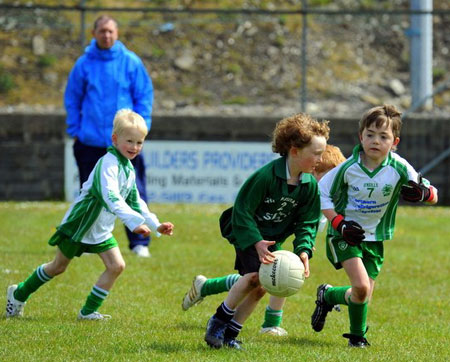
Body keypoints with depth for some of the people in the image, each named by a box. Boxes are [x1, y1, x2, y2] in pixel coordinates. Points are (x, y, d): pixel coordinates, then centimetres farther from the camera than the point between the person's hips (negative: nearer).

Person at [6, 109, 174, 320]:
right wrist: (135, 222, -49)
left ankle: (89, 311, 2)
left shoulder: (129, 169, 4)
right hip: (79, 224, -8)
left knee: (116, 266, -7)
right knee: (58, 266, 7)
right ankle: (19, 294, 28)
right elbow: (110, 197, -40)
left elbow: (135, 202, 15)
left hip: (101, 231, 8)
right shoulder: (109, 164, -26)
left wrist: (156, 226, 7)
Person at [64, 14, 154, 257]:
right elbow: (72, 98, 11)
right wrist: (75, 130, 5)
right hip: (90, 141, 1)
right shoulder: (84, 64, 4)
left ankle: (139, 243, 1)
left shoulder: (131, 62, 1)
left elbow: (145, 96, 5)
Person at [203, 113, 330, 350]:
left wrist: (304, 251, -19)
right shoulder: (266, 176, -29)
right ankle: (219, 320, -8)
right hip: (247, 232, -6)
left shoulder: (310, 186, -9)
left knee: (261, 286, -2)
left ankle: (230, 332, 13)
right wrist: (256, 243, -32)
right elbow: (242, 210, -24)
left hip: (273, 239, 6)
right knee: (256, 275, -25)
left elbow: (307, 223, -1)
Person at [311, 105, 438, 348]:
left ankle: (328, 295, 39)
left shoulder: (399, 168, -13)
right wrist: (339, 223, -16)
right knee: (361, 287, -21)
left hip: (374, 237, 3)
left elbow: (433, 195, -7)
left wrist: (424, 193, -32)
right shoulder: (348, 168, -16)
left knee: (364, 295, 8)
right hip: (345, 235, -3)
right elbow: (322, 193, -3)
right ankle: (358, 335, 7)